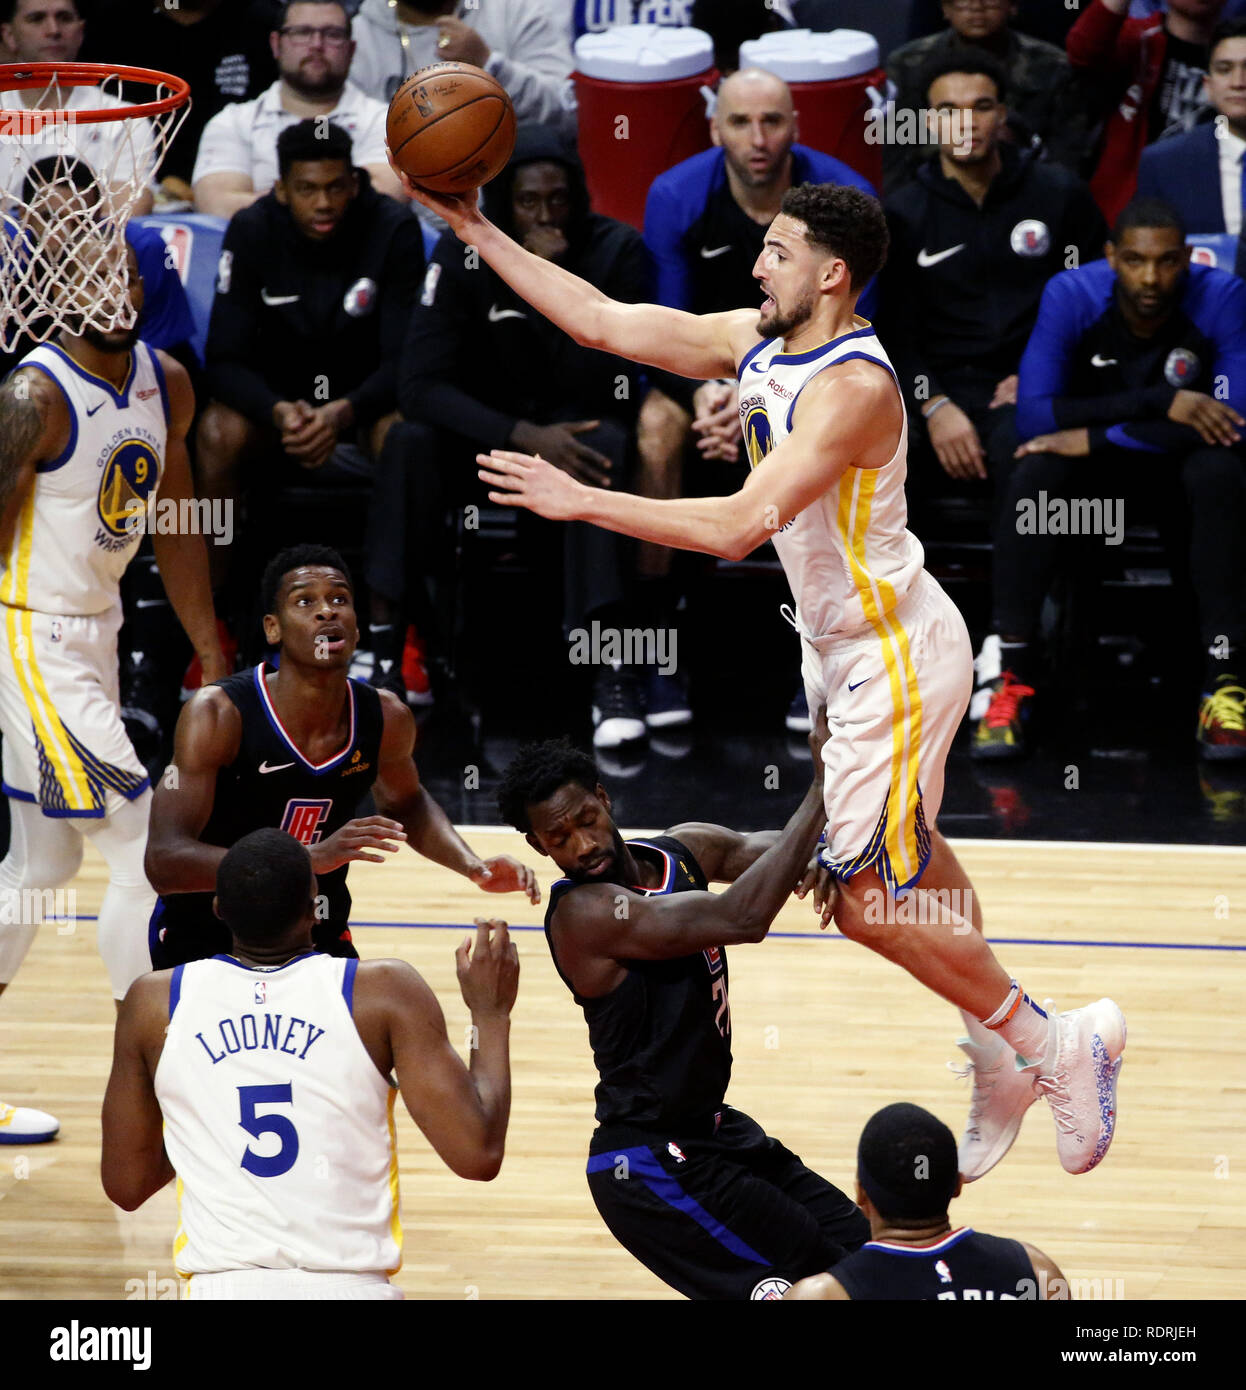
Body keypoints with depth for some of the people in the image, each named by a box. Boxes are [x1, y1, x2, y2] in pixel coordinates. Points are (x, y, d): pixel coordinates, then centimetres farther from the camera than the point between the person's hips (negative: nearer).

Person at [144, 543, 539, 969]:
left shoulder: (386, 719, -8)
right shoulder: (218, 715, -24)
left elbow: (404, 803, 17)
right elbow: (163, 862, -32)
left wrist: (473, 866, -2)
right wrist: (312, 858, -41)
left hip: (319, 938, 4)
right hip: (203, 944, -4)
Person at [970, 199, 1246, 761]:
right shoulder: (1070, 295, -20)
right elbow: (1033, 415, -28)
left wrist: (1095, 438, -32)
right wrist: (1158, 402, -36)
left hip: (1178, 460, 0)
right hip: (1093, 472, 0)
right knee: (1034, 474, -32)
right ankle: (1009, 678, -29)